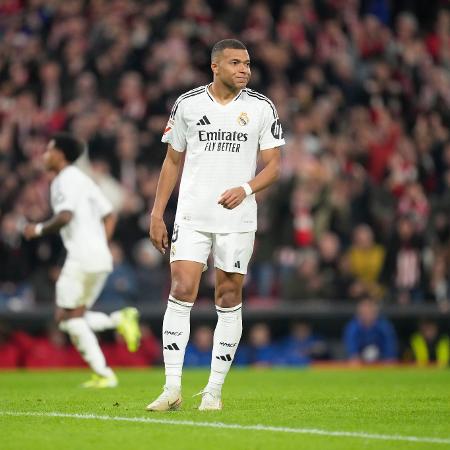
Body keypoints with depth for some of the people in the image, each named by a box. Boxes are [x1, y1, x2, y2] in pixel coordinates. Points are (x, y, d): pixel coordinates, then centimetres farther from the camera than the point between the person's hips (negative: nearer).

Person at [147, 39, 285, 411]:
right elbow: (173, 161, 12)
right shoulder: (187, 104, 5)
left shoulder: (262, 108, 2)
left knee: (229, 299, 3)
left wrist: (246, 189, -17)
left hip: (237, 219, 0)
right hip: (192, 216, 0)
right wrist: (157, 214, 7)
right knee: (182, 291, -11)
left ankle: (214, 390, 11)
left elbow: (273, 166, 3)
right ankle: (172, 388, -10)